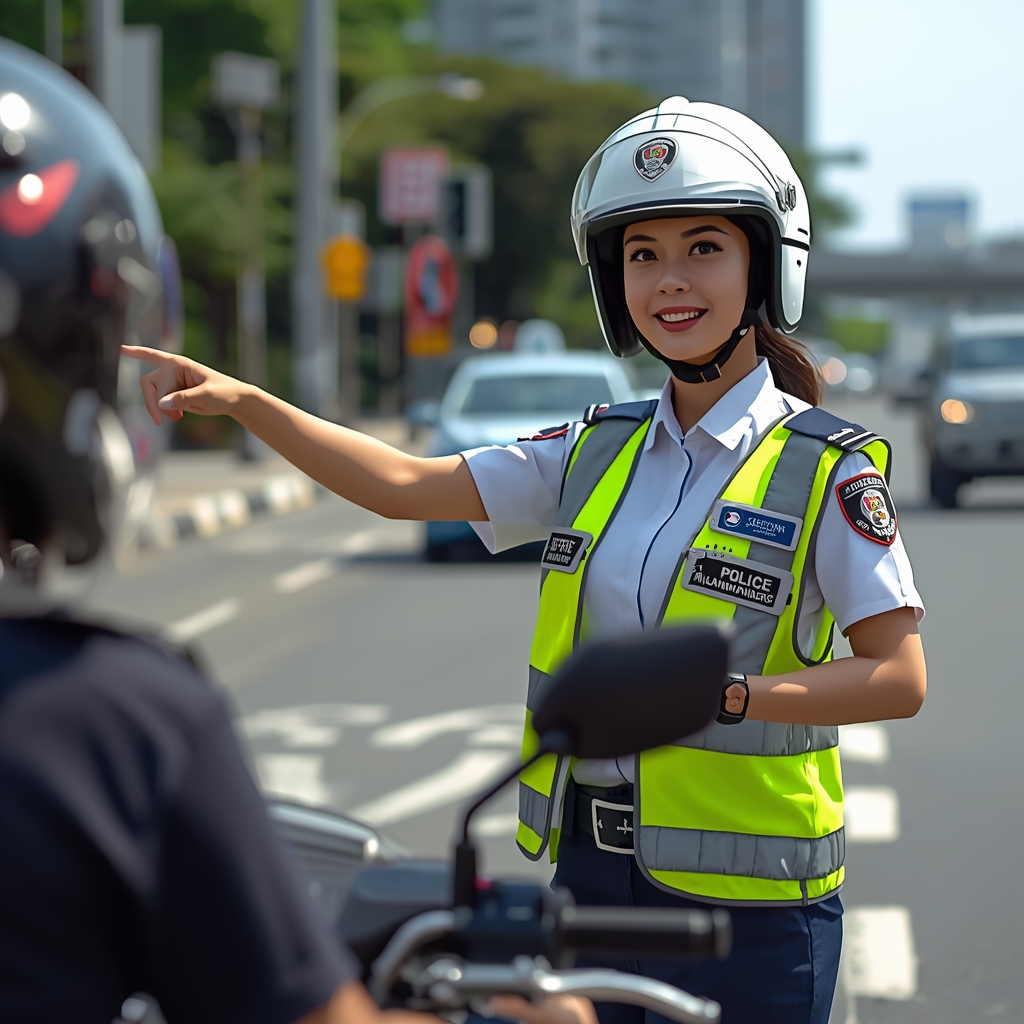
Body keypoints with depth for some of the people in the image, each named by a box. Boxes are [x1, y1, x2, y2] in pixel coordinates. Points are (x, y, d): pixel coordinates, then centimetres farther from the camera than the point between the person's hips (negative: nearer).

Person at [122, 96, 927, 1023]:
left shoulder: (826, 470, -7)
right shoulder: (598, 452, 9)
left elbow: (900, 677, -11)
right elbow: (403, 485, 7)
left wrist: (712, 693, -21)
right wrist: (238, 400, -2)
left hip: (743, 903, -5)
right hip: (594, 873, 5)